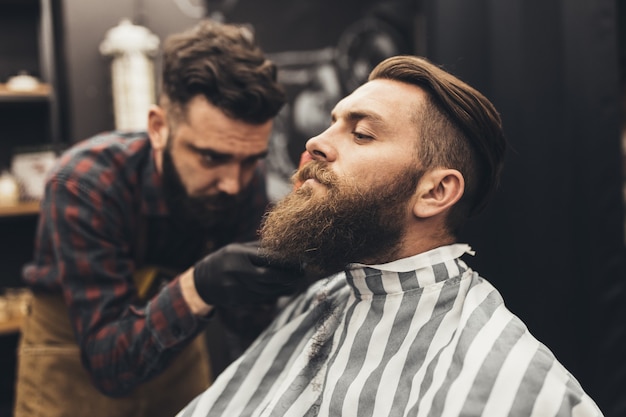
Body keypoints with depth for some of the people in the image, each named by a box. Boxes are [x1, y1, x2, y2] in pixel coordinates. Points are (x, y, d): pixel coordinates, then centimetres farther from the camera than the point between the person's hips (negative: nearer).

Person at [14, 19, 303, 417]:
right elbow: (110, 362, -31)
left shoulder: (245, 178, -19)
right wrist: (198, 288, -46)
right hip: (74, 356, -3)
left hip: (176, 347, 3)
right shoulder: (83, 183, -29)